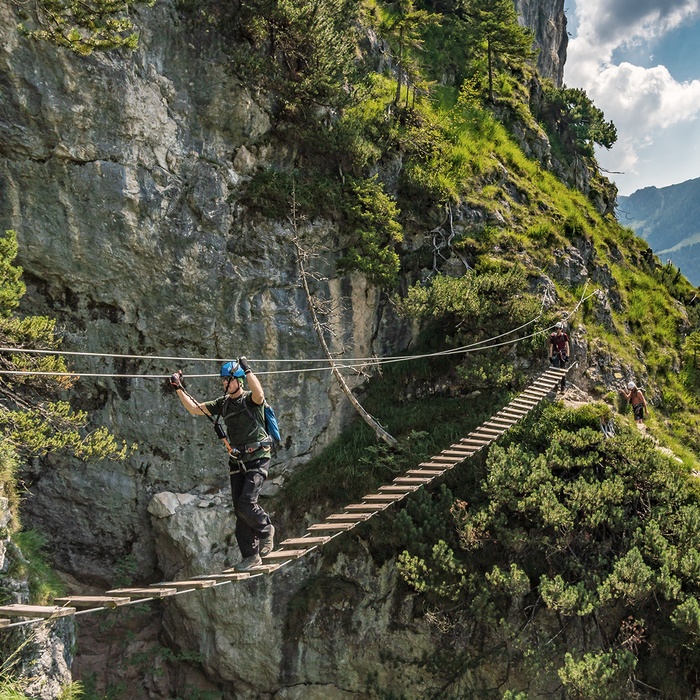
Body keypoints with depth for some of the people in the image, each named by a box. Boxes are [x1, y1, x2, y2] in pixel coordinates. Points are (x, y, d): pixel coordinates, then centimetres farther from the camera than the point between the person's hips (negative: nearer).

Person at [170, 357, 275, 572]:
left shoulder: (250, 400, -11)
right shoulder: (223, 403, 7)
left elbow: (259, 394, -36)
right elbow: (194, 409, 9)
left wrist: (247, 370, -38)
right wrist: (179, 388, 0)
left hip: (257, 459, -7)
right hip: (237, 462, 7)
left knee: (246, 504, -17)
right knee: (240, 510, 5)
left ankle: (265, 529, 14)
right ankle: (251, 556, 13)